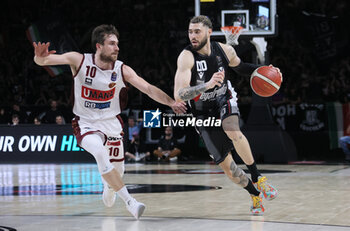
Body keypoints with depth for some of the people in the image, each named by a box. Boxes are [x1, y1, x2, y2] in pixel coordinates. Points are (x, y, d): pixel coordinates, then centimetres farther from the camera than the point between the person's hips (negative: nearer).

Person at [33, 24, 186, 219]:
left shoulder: (122, 70, -12)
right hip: (86, 124, -3)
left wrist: (171, 102, -30)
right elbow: (44, 60, -22)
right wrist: (40, 57, -46)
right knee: (100, 153, -32)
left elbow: (149, 89, -15)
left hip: (112, 123, 3)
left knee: (117, 171, 12)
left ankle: (109, 186, 53)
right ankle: (129, 201, -28)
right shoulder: (80, 61, -16)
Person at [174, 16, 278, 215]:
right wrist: (207, 84, -48)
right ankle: (255, 195, 20)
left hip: (224, 100, 1)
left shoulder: (225, 50, -11)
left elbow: (240, 67, 14)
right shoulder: (187, 57, -24)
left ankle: (257, 177, -18)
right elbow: (179, 95, -34)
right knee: (226, 165, -3)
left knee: (233, 131, -34)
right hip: (203, 112, -1)